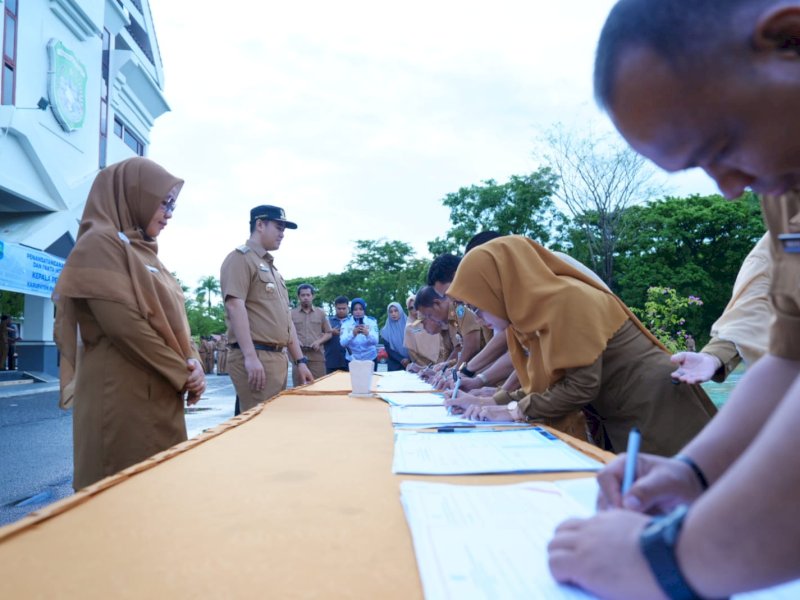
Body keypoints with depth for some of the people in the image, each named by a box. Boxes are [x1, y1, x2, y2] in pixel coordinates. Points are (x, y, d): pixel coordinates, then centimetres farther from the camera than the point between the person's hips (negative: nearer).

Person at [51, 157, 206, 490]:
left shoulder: (145, 253, 18)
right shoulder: (100, 244, -8)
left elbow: (174, 320, 16)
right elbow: (125, 324, -19)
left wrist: (193, 364, -2)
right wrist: (182, 374, -12)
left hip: (161, 394, 9)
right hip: (123, 396, -8)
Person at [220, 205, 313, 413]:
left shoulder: (271, 267, 23)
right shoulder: (241, 258, -3)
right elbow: (234, 305, -17)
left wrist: (300, 360, 17)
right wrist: (250, 356, -25)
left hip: (278, 358, 9)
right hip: (255, 357, -9)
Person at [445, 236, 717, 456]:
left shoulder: (565, 299, -23)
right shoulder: (534, 307, 3)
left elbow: (582, 386, -24)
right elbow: (547, 386, 6)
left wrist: (516, 411, -17)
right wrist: (488, 403, 0)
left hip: (654, 407, -8)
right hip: (621, 421, 9)